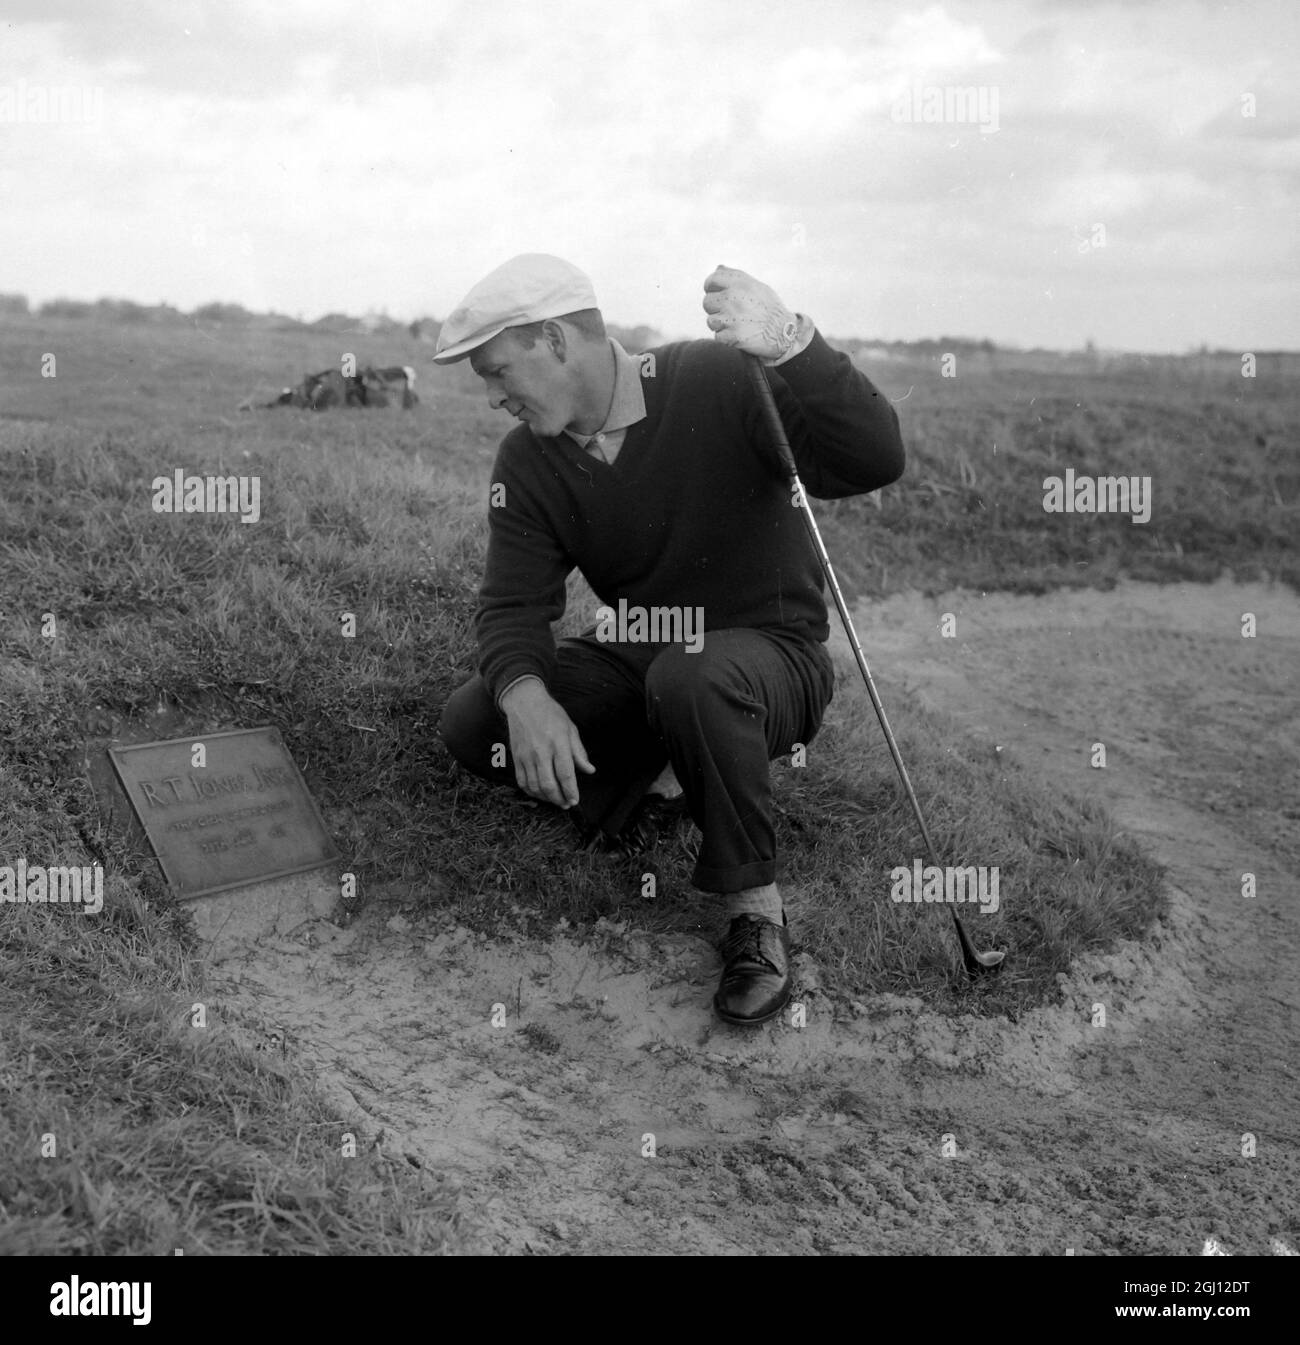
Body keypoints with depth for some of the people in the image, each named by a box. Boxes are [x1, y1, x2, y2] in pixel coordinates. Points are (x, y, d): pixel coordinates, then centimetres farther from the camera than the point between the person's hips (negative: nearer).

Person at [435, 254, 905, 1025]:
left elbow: (875, 462, -31)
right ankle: (658, 778, 8)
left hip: (771, 654, -5)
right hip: (636, 663, 5)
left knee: (692, 677, -41)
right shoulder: (526, 461, -1)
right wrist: (525, 694, -31)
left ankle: (758, 910, -20)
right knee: (470, 724, -14)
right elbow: (514, 603, -9)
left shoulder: (721, 383, -19)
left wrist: (792, 347, -47)